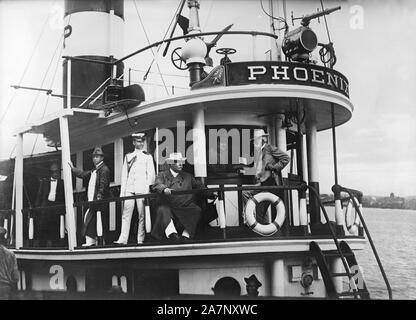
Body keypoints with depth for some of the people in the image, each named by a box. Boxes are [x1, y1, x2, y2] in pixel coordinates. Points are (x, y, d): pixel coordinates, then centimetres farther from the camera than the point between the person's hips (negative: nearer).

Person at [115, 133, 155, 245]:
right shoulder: (128, 156, 16)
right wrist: (122, 191, 6)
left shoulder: (148, 157, 8)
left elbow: (151, 175, 3)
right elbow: (124, 175, 15)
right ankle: (123, 239, -6)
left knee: (142, 215, -3)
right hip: (129, 189, 2)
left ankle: (140, 240, 0)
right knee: (126, 215, -4)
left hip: (141, 189, -2)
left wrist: (147, 191, -7)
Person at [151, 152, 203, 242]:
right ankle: (172, 234, -41)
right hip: (168, 207, -2)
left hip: (186, 208, 2)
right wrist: (164, 189, -28)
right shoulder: (162, 175, 14)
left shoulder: (188, 176, 25)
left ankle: (186, 235, -25)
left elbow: (199, 186, 22)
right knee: (162, 210, -32)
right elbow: (157, 185, -4)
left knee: (197, 210, -25)